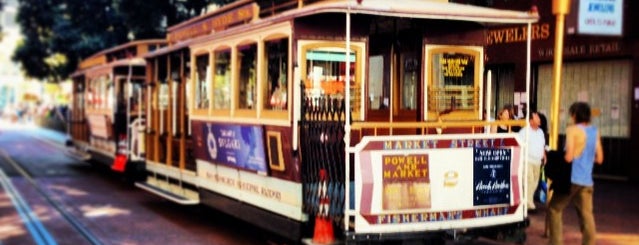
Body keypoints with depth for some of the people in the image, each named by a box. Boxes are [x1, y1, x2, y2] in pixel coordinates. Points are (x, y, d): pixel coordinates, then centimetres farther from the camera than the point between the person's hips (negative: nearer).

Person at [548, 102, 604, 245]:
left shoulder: (573, 130, -9)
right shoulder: (595, 132, 10)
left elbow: (568, 157, -16)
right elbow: (599, 159, 13)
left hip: (572, 178, -5)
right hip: (587, 180, 6)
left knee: (554, 209, 9)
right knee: (586, 215, 5)